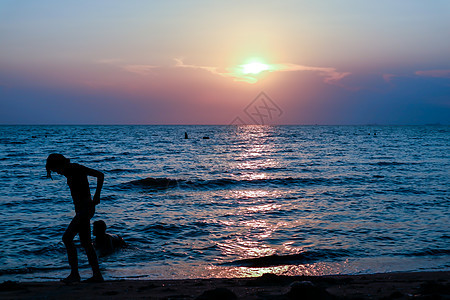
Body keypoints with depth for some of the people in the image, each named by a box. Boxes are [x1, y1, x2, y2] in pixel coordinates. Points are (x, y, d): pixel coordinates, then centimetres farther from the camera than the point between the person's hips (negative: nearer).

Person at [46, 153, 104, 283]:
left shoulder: (77, 168, -13)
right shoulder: (69, 172, 13)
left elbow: (100, 175, -18)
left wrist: (97, 196, -19)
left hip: (86, 208, -10)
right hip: (80, 209, 10)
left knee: (67, 238, -11)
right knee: (85, 242, 10)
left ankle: (74, 274, -7)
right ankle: (97, 275, 14)